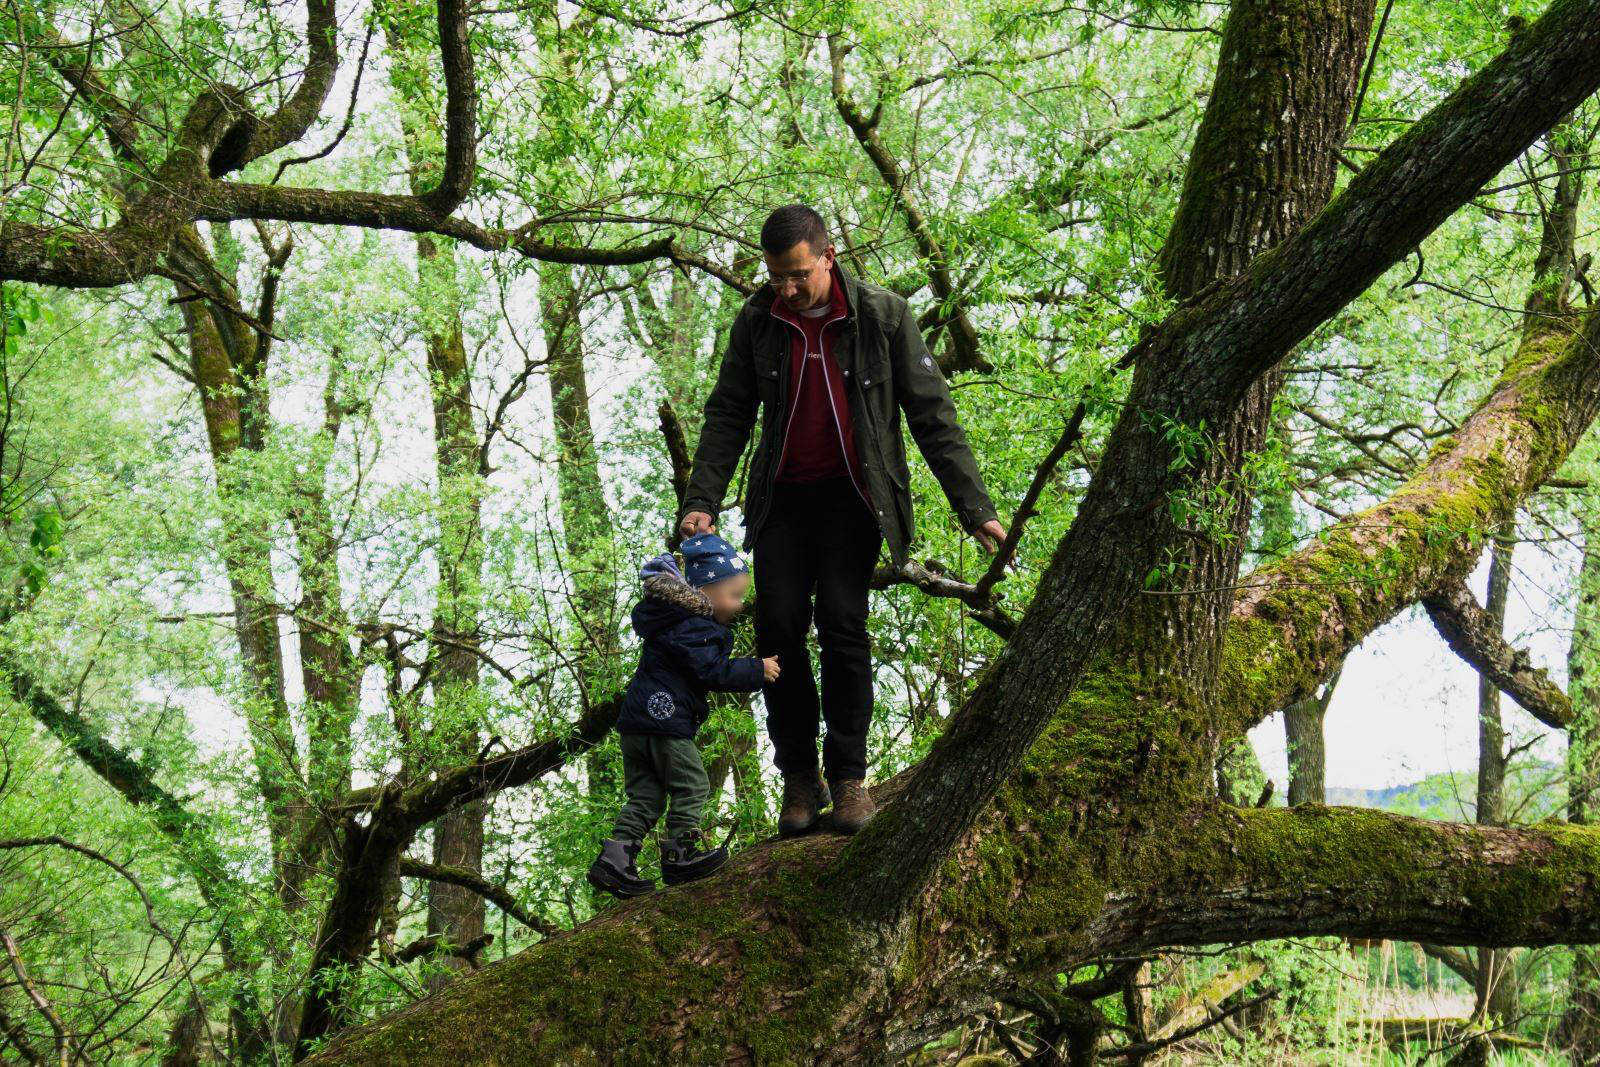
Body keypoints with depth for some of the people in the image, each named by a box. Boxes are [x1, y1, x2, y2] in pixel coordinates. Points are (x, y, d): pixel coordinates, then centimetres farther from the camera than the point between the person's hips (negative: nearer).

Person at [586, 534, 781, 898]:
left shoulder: (676, 617, 18)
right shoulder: (693, 627, -15)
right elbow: (713, 672, -20)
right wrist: (757, 671, -13)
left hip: (634, 721, 10)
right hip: (664, 722, -10)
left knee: (645, 793, 11)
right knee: (691, 785, 1)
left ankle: (615, 858, 3)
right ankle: (681, 855, 4)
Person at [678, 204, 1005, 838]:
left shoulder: (883, 317, -8)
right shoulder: (756, 323, -1)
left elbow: (933, 416, -6)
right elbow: (727, 416, 5)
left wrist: (975, 509, -10)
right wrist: (702, 501, -7)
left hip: (852, 494, -2)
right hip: (782, 497, 3)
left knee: (841, 622, -15)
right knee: (779, 627, -7)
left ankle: (849, 777, -4)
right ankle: (800, 777, 5)